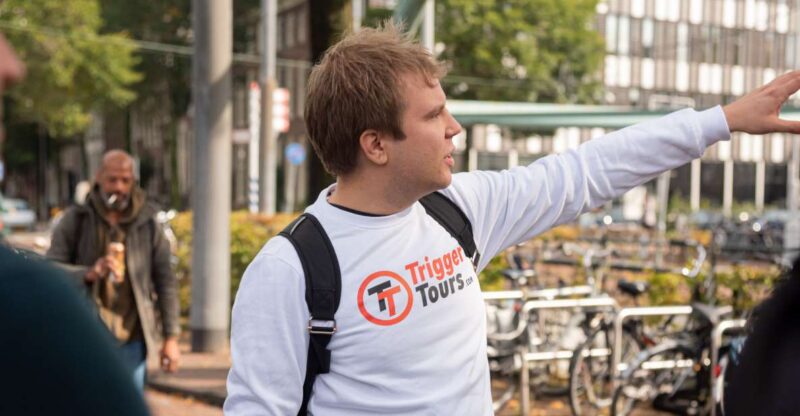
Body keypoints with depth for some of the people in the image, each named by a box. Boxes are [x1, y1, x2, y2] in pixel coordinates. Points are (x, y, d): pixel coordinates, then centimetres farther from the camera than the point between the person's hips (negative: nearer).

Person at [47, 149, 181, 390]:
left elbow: (165, 281, 5)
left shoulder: (148, 223, 4)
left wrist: (171, 337, 1)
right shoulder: (76, 220, 1)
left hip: (132, 339, 1)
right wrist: (88, 273, -25)